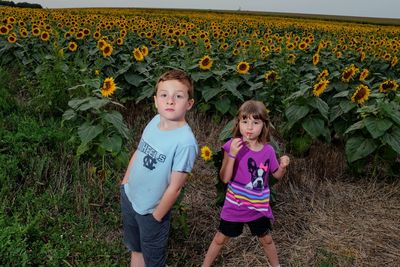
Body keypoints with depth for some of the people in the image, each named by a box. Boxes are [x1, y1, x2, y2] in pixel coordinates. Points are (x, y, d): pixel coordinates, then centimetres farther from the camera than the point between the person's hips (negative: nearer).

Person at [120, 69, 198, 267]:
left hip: (150, 211, -6)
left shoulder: (185, 142, -31)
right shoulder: (155, 120, -10)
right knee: (135, 249, 29)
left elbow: (175, 187, -24)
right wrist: (125, 182, 11)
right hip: (129, 197, 6)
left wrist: (156, 217, -12)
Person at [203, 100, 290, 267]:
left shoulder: (268, 150, -9)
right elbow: (225, 178, -22)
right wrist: (232, 154, -34)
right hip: (234, 206, -2)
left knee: (266, 240, 23)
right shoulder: (233, 145, -18)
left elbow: (277, 175, 7)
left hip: (259, 207, 2)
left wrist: (283, 166, -15)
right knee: (220, 239, 15)